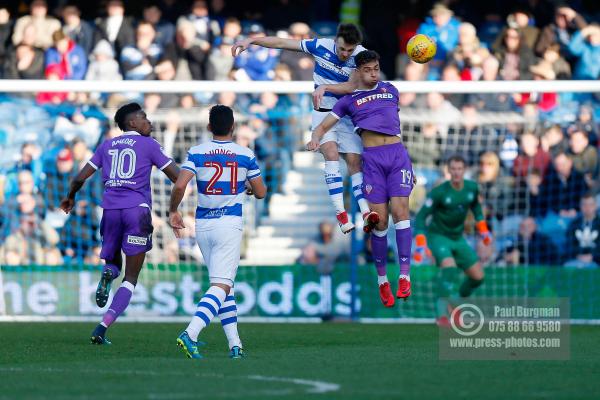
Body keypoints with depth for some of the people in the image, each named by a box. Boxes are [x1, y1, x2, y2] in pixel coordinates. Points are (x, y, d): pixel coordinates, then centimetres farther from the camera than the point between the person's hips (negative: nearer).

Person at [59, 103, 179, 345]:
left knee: (113, 263, 25)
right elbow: (177, 177, 3)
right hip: (137, 209, -4)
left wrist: (70, 197, 36)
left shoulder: (107, 146, 16)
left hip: (111, 209, 4)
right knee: (130, 279, 1)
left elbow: (80, 178, 17)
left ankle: (108, 273, -14)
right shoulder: (148, 145, 6)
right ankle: (102, 329, -14)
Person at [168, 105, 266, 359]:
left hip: (202, 224, 3)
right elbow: (260, 192, 6)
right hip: (230, 223, -3)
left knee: (224, 284, 16)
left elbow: (179, 186, -12)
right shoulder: (245, 155, -1)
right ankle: (190, 334, -29)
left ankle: (235, 343, 13)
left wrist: (173, 212, 4)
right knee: (221, 286, -9)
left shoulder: (197, 153, 0)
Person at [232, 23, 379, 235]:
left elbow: (354, 86, -26)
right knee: (331, 154, -21)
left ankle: (366, 213, -14)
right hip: (323, 113, -1)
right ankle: (340, 213, -29)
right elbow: (282, 43, -3)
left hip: (348, 116, 1)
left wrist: (326, 87, -36)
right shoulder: (321, 46, -10)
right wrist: (251, 40, -5)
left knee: (355, 163, -7)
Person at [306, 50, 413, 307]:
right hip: (372, 158, -1)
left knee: (400, 209, -15)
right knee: (379, 219, -6)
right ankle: (382, 280, 7)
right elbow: (324, 125, 10)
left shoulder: (390, 90, 19)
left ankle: (404, 276, -16)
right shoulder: (349, 101, 13)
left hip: (398, 153, 1)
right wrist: (315, 139, -12)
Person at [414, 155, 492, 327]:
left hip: (458, 238, 6)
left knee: (477, 276, 2)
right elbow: (421, 217, -19)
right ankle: (442, 314, -27)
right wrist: (420, 245, -27)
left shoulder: (472, 188, -7)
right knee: (449, 266, -32)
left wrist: (483, 229, 15)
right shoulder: (439, 192, -23)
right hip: (438, 236, -6)